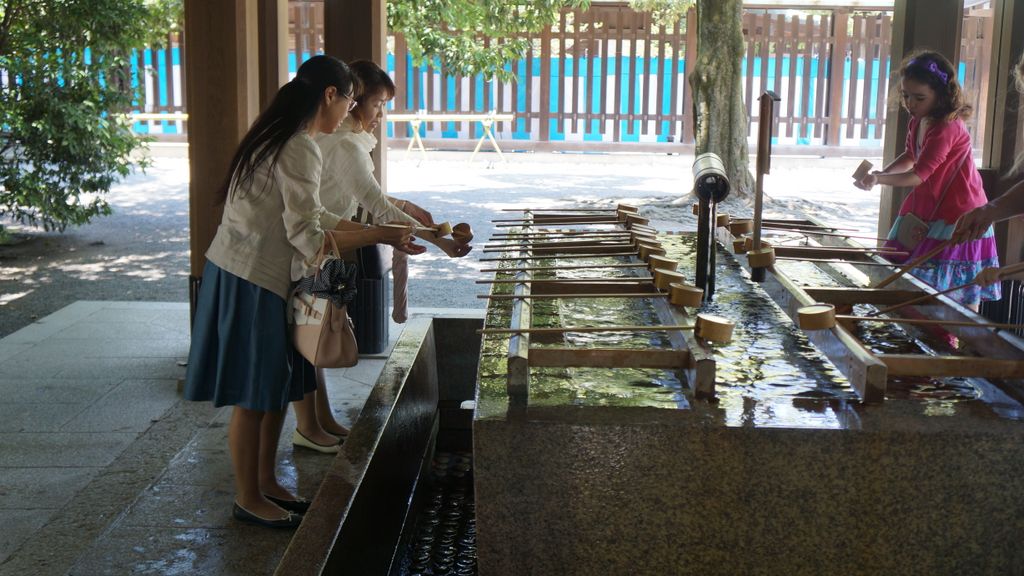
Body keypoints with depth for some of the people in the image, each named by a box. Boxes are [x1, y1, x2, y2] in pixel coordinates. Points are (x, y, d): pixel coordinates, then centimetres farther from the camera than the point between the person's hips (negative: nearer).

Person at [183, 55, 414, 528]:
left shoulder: (281, 138, 12)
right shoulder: (300, 148, -20)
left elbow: (310, 215, 16)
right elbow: (307, 236, -22)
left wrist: (374, 230, 14)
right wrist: (379, 236, -15)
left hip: (259, 275, 10)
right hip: (251, 281, -10)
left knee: (277, 386, 18)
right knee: (254, 395, 2)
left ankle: (265, 483, 30)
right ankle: (248, 499, 16)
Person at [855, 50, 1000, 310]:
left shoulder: (946, 128, -22)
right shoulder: (918, 121, 6)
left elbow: (918, 175, -25)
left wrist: (879, 179, -35)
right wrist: (881, 173, 6)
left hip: (960, 216, -9)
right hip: (926, 212, 9)